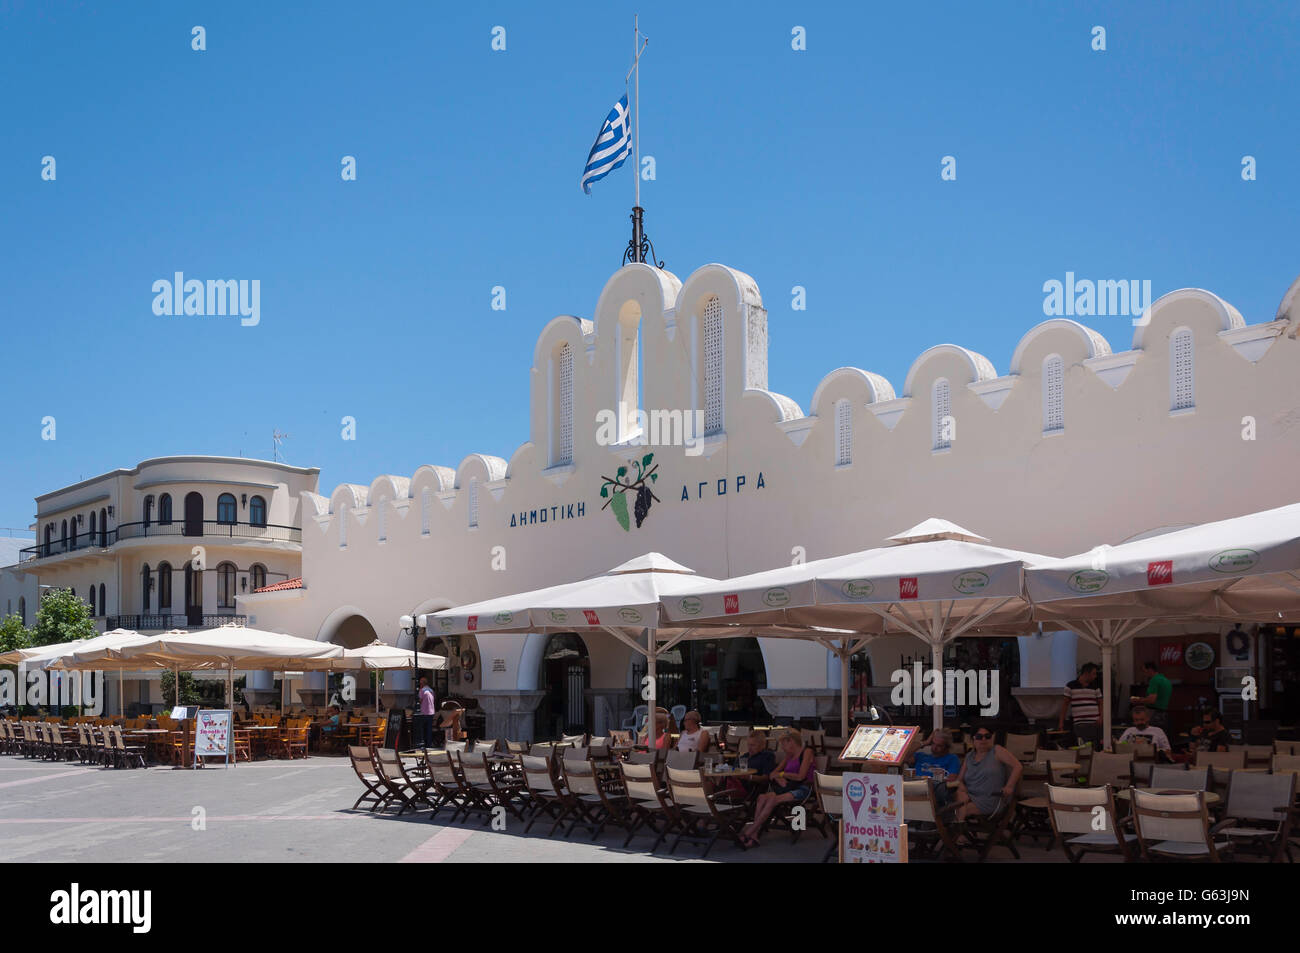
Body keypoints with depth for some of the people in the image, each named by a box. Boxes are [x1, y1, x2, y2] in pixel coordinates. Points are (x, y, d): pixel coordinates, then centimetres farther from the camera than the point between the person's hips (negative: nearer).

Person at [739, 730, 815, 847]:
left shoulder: (807, 752, 2)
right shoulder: (789, 756, 26)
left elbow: (800, 776, -9)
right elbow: (773, 773, 20)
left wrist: (782, 774, 2)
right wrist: (779, 778, -3)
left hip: (802, 789, -7)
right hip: (789, 787, 7)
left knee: (773, 799, -30)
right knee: (763, 797, -22)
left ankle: (748, 833, -31)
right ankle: (754, 836, -32)